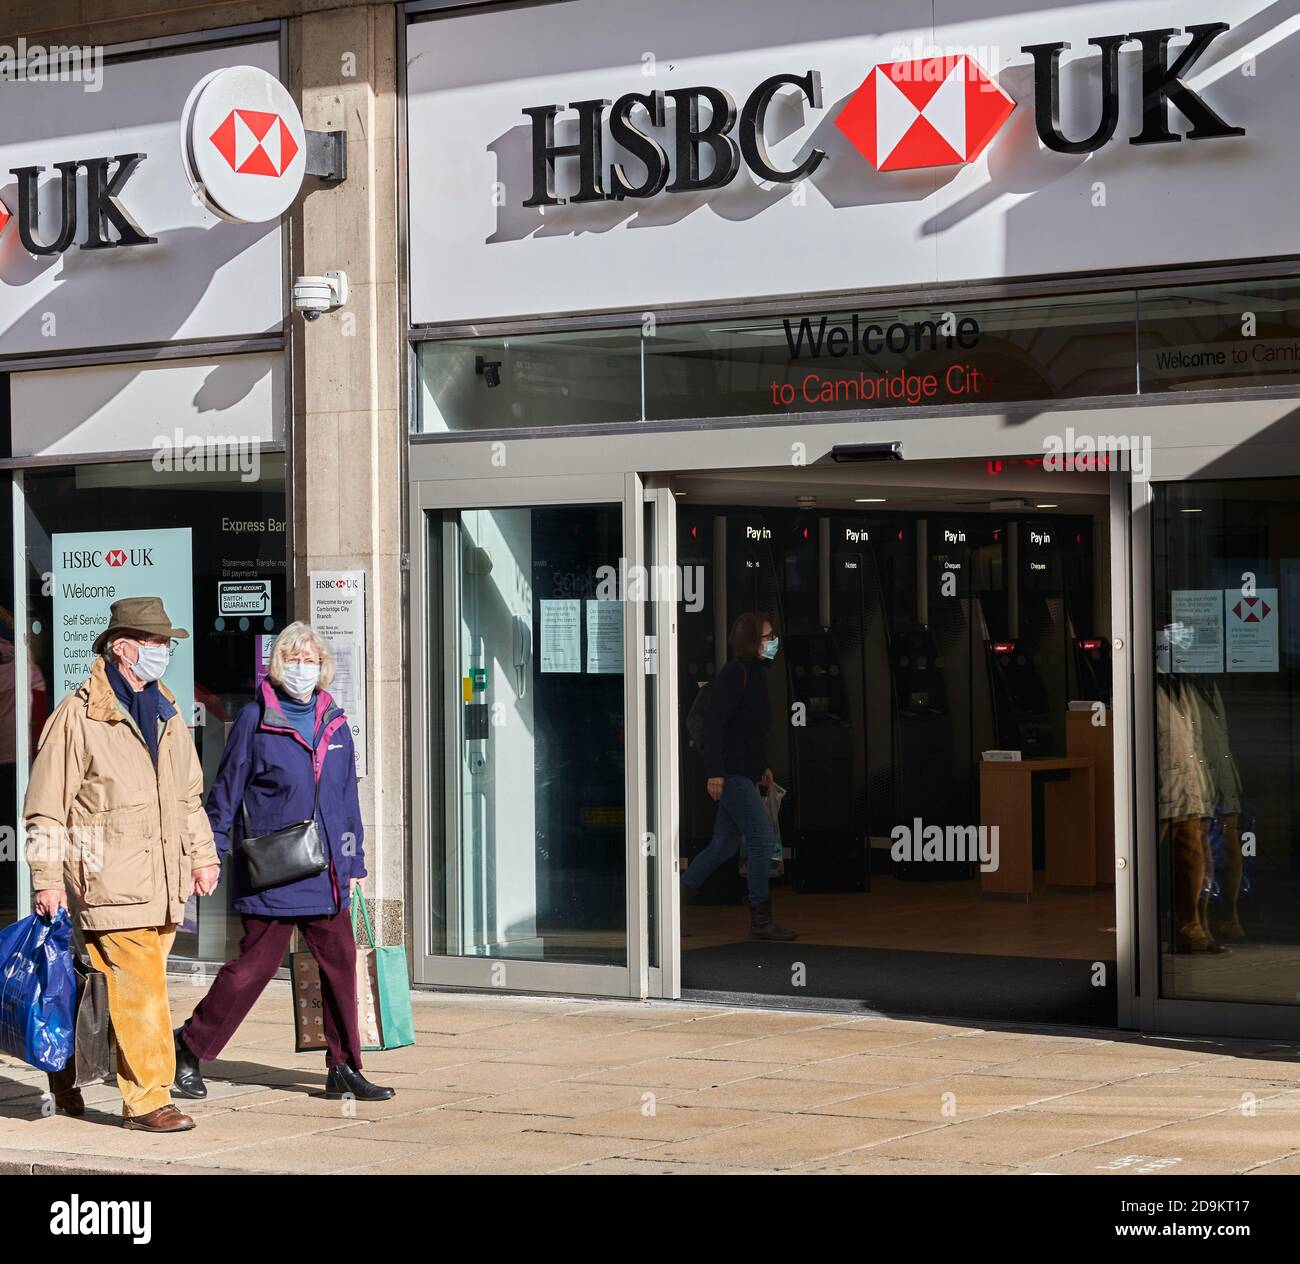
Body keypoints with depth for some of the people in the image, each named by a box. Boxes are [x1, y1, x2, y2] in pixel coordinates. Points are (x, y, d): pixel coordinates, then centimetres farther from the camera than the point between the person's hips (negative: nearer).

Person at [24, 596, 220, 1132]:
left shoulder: (166, 713, 16)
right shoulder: (77, 716, -7)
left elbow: (189, 795, 26)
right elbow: (46, 807, -6)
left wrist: (202, 855, 19)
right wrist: (48, 879, -8)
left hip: (163, 882, 7)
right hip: (110, 881, -7)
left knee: (125, 989, 10)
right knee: (139, 989, -10)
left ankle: (67, 1074, 27)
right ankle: (146, 1099, -5)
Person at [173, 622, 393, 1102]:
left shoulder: (334, 724, 12)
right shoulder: (256, 719, -4)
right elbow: (226, 789, -1)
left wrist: (354, 863, 17)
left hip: (326, 876, 5)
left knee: (340, 964, 4)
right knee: (253, 966, -3)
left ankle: (344, 1070, 13)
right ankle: (189, 1050, 11)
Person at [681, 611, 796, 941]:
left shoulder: (756, 673, 15)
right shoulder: (734, 675, -15)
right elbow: (713, 721, -19)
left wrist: (762, 766, 26)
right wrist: (715, 772, -23)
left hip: (744, 773, 10)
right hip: (730, 773, -10)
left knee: (725, 844, 13)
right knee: (762, 838, -10)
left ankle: (682, 892, 22)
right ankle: (761, 919, -4)